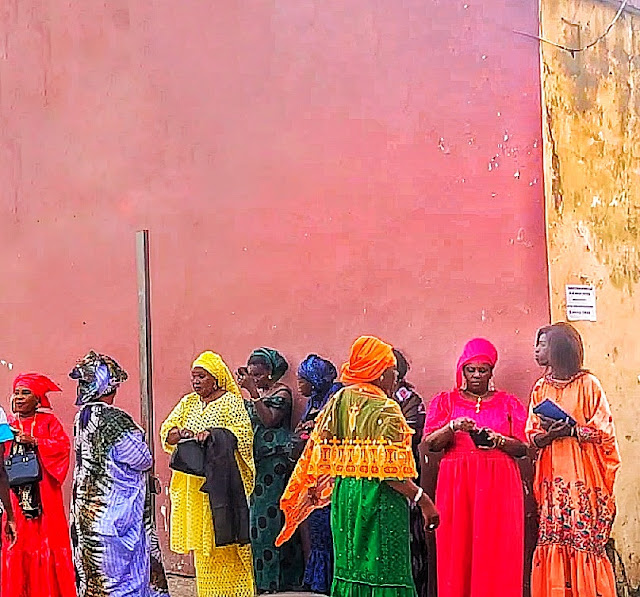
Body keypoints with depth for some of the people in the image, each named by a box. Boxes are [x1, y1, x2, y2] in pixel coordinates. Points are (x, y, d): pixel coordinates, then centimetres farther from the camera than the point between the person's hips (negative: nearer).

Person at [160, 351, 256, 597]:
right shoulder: (188, 402, 15)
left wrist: (214, 432, -27)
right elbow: (167, 431, 6)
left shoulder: (230, 401, -2)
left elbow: (244, 432, -14)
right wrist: (180, 434, -16)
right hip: (195, 483, 5)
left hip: (223, 483, -5)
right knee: (201, 537, 6)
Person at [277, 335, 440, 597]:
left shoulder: (338, 400, 4)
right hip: (378, 500, -7)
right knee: (383, 572, 0)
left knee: (349, 566, 15)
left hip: (344, 495, 7)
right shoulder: (385, 410, -15)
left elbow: (318, 454, 7)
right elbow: (391, 472, -20)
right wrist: (422, 499, -14)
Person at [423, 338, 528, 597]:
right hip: (456, 483, 0)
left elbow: (523, 448, 6)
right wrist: (452, 427, -17)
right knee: (457, 549, -5)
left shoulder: (509, 403, 14)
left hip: (499, 485, 0)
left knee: (497, 552, -5)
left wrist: (498, 440, -13)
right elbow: (429, 443, 1)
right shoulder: (445, 401, 13)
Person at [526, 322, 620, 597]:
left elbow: (603, 431, -3)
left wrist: (571, 430, -17)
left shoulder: (587, 384, -2)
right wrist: (547, 435, -11)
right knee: (553, 540, -1)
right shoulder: (541, 387, 13)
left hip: (583, 475, -4)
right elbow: (532, 436, 11)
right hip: (553, 477, 4)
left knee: (584, 540, -6)